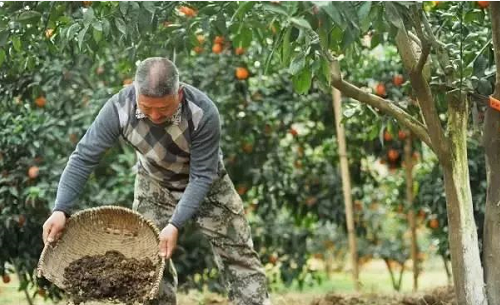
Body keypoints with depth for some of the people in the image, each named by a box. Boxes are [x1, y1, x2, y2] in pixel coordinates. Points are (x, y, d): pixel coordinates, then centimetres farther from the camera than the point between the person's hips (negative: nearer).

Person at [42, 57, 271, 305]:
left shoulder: (204, 113, -37)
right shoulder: (119, 108, -33)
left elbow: (202, 176, -30)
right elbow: (84, 158, -27)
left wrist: (175, 225, -38)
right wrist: (61, 210, -36)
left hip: (207, 183, -2)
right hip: (154, 184, 2)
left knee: (237, 255, 1)